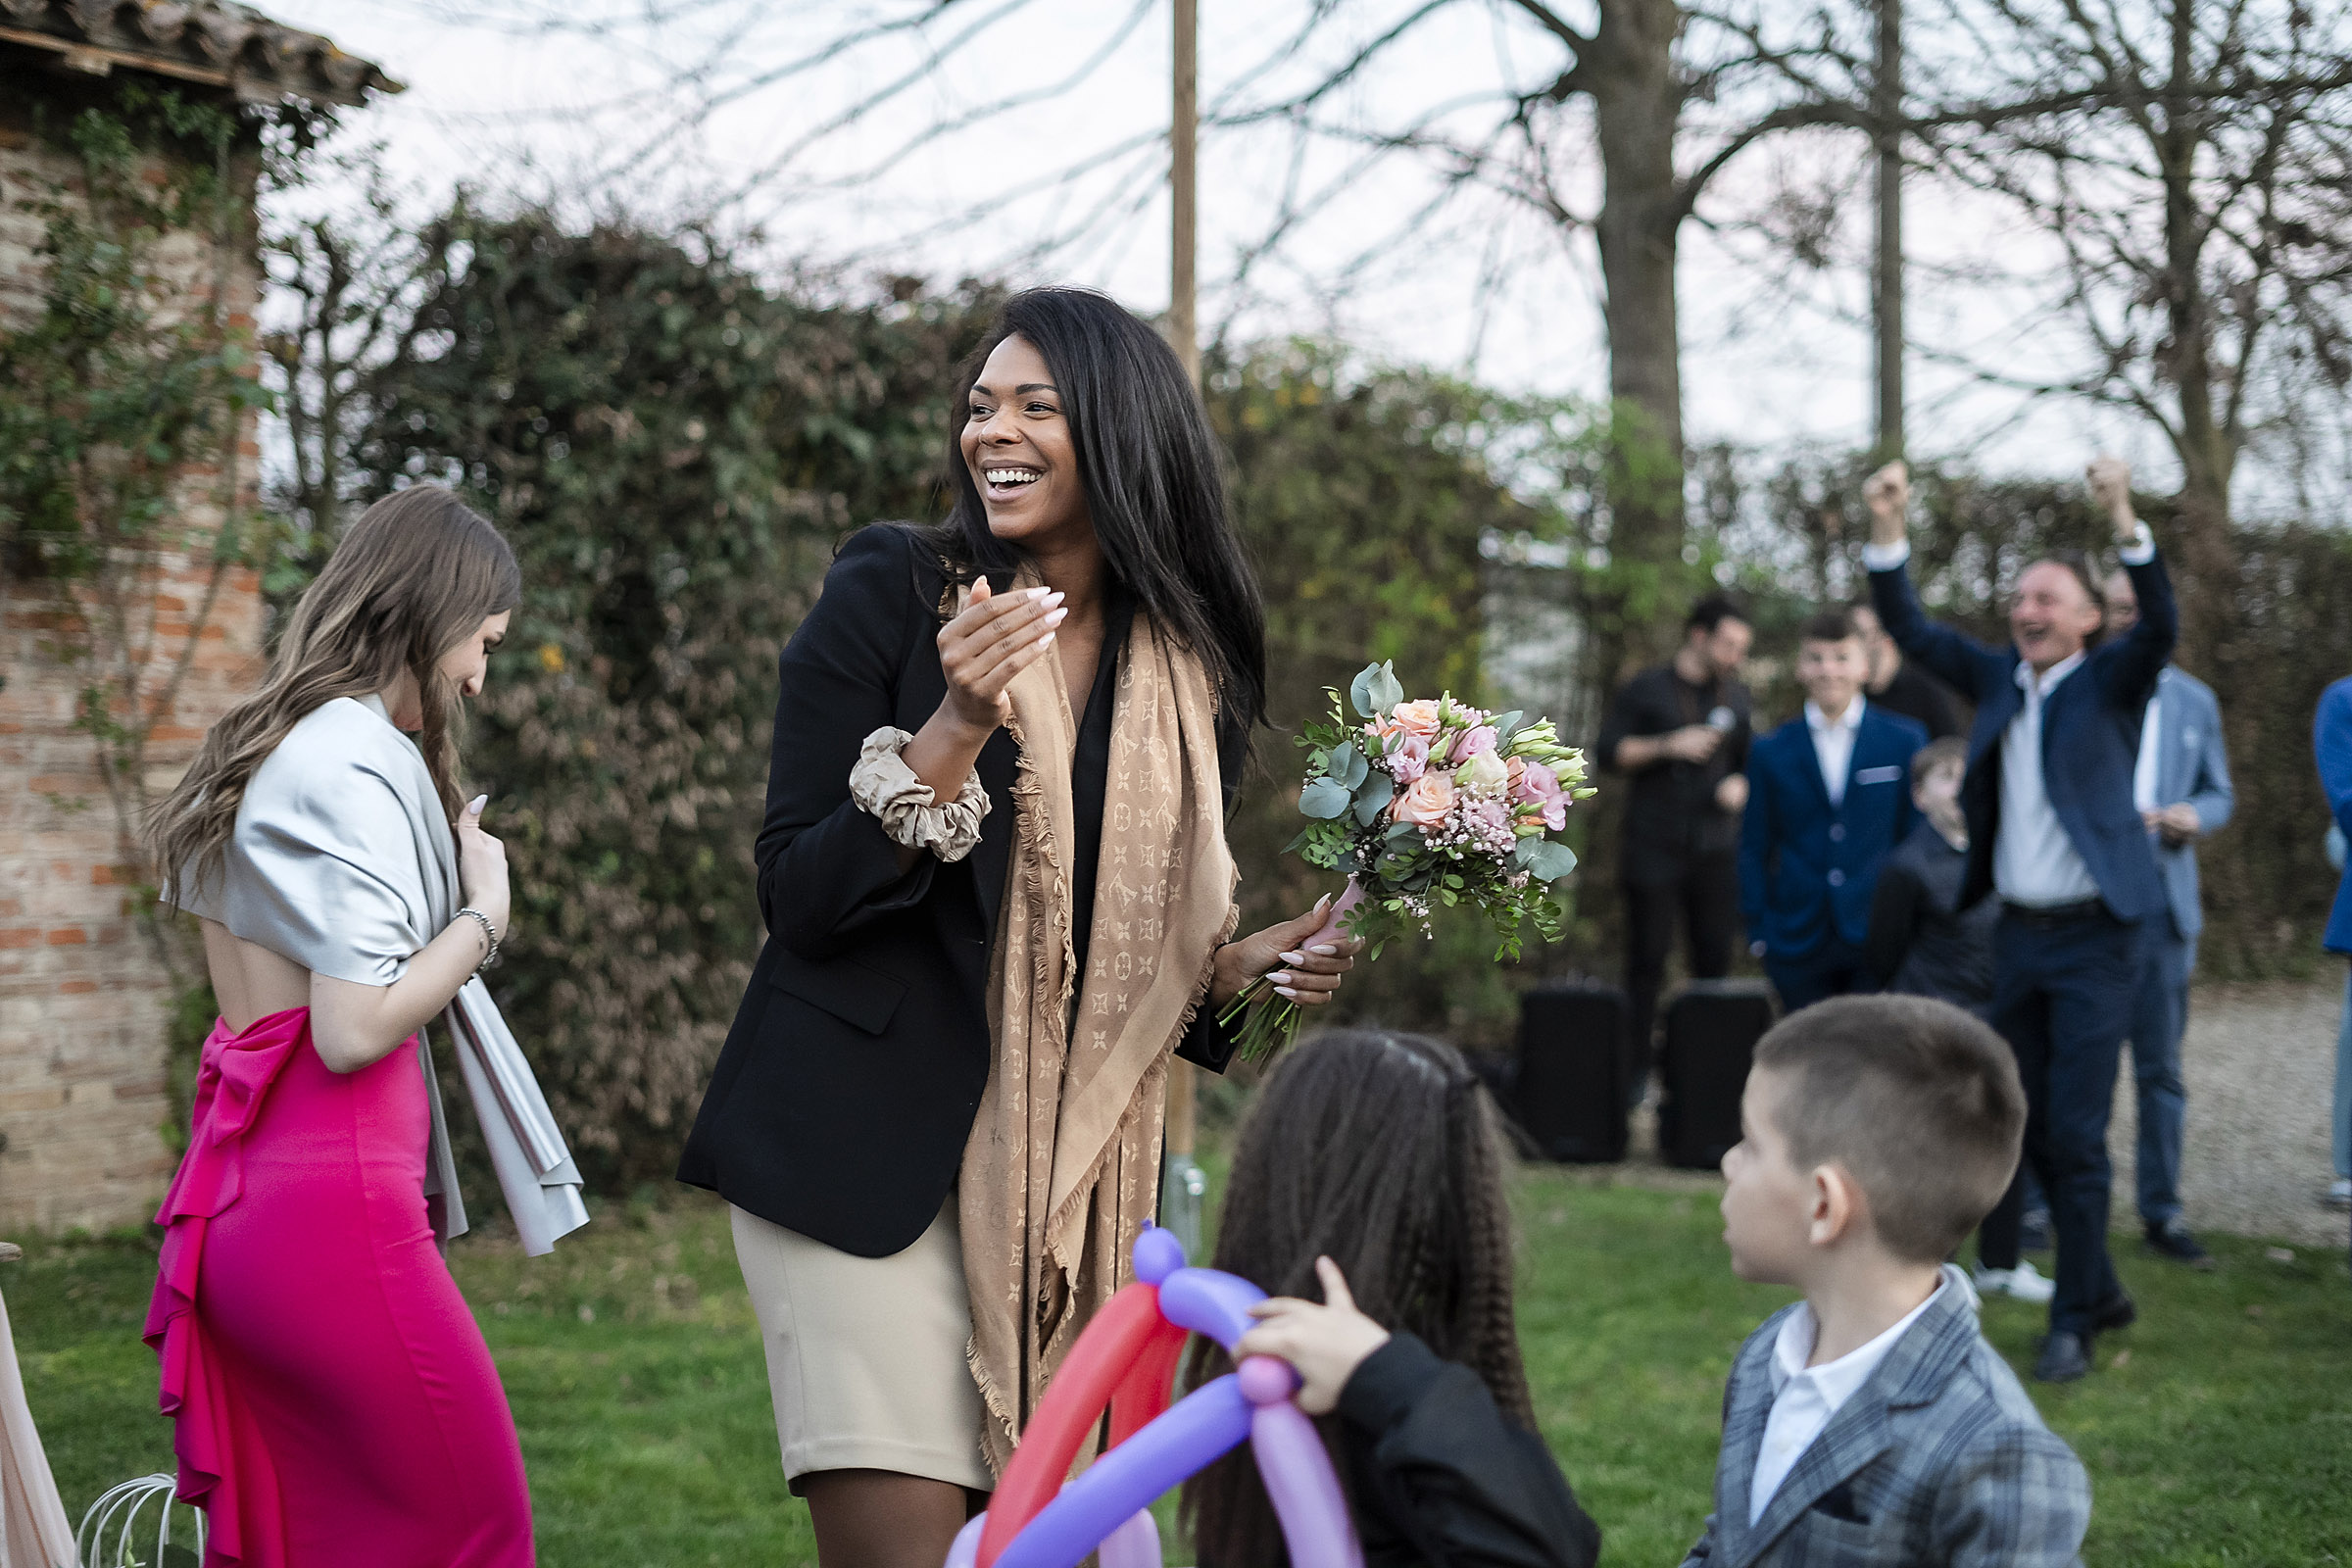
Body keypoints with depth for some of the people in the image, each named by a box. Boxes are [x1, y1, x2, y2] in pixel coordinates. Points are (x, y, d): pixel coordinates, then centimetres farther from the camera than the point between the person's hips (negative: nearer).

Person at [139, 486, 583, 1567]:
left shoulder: (265, 750, 18)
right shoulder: (358, 761, -11)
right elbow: (355, 1028, -17)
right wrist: (484, 914, -4)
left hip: (239, 1193, 10)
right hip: (335, 1200, -10)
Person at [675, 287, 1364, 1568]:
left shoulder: (1192, 673, 6)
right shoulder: (889, 596, -6)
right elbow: (798, 901, -10)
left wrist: (1239, 971, -3)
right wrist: (955, 733, -21)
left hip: (1060, 1167, 5)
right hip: (863, 1146, -4)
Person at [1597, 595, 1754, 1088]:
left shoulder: (1736, 697, 15)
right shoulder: (1647, 689, 2)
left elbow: (1749, 761, 22)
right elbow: (1609, 751, -2)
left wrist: (1740, 785, 0)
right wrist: (1668, 745, -14)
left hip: (1715, 852, 4)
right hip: (1654, 851, -4)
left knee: (1714, 959, 1)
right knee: (1647, 960, -3)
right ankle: (1636, 1071, 0)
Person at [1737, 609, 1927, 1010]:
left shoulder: (1905, 740, 5)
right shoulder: (1771, 752, 7)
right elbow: (1754, 847, 11)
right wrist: (1758, 932, 4)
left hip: (1879, 942, -1)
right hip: (1798, 943, 1)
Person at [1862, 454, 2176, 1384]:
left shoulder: (2112, 680, -4)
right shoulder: (1998, 679, 8)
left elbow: (2161, 624, -23)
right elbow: (1909, 629, 2)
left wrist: (2124, 520, -36)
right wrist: (1887, 529, -11)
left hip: (2093, 935, -6)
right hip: (2017, 933, 6)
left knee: (2075, 1134, -6)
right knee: (2030, 1127, 12)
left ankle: (2074, 1322, 4)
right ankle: (2102, 1290, 30)